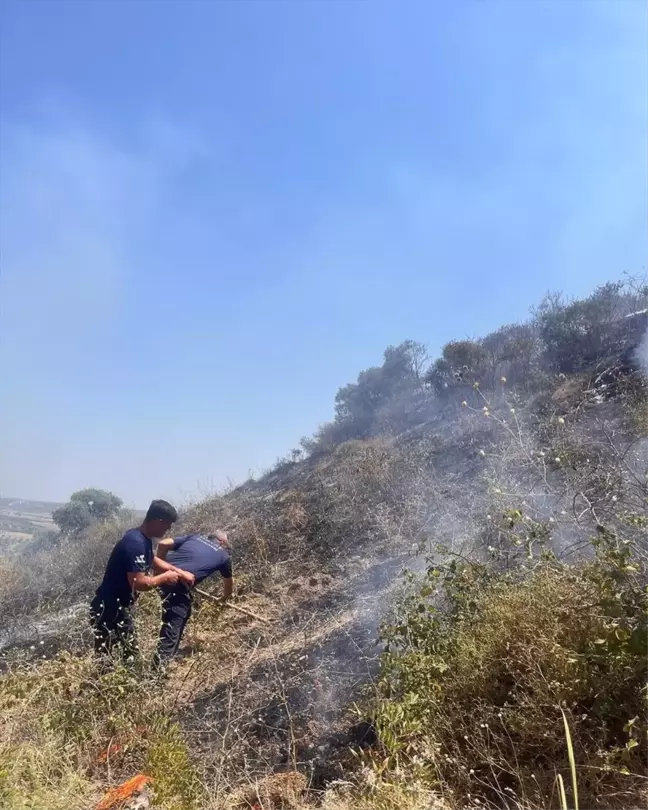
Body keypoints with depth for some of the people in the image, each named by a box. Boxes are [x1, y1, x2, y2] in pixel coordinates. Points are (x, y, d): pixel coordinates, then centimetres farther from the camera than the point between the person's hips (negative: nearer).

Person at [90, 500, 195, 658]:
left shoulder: (143, 539, 5)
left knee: (130, 655, 17)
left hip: (120, 607, 10)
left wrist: (180, 572, 14)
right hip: (107, 610, -10)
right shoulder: (135, 543, -25)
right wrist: (165, 577, -14)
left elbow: (154, 560, 24)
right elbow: (138, 583, -30)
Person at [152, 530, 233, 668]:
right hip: (179, 583, -6)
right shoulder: (223, 555, 18)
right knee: (173, 625, 4)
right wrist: (225, 598, 56)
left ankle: (168, 654, 44)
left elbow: (163, 544, 13)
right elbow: (228, 582, 36)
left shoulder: (195, 537, 24)